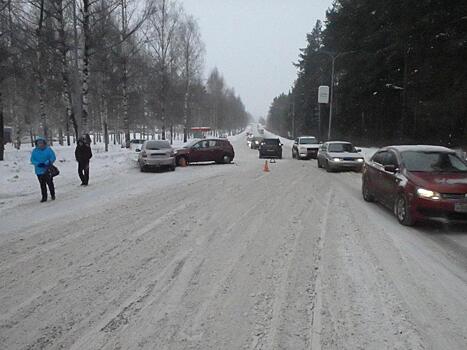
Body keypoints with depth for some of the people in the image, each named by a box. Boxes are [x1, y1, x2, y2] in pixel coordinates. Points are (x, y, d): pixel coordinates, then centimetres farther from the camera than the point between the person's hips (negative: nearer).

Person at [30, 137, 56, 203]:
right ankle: (44, 197, 15)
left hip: (47, 170, -2)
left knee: (50, 183, 4)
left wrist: (46, 163, -20)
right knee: (42, 184, 7)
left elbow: (53, 158, -8)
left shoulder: (48, 149, -5)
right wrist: (38, 164, -17)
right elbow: (32, 160, 3)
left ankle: (52, 195, 21)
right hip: (39, 171, 2)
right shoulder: (35, 151, 3)